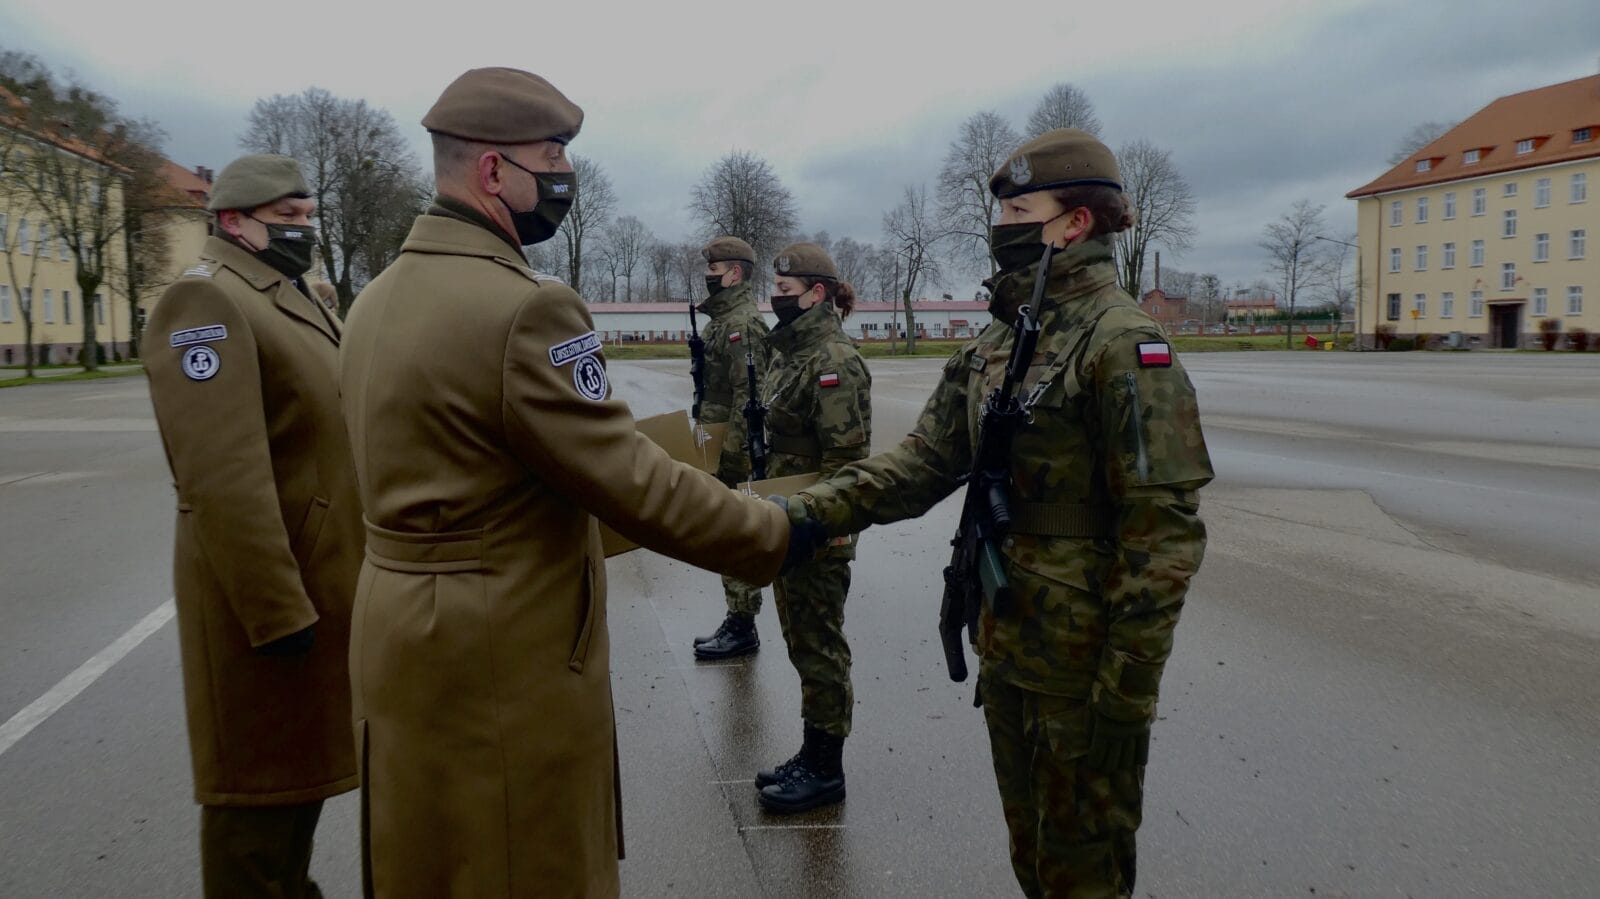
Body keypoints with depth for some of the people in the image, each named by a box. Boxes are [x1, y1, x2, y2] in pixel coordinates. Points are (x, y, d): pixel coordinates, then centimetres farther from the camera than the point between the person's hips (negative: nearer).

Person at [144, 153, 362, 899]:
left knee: (305, 761, 22)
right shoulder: (206, 301, -16)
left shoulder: (293, 298, 16)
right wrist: (276, 608, -25)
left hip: (319, 580, 10)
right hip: (267, 590, -10)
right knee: (260, 778, 5)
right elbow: (223, 478, -25)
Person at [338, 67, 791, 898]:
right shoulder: (522, 308, -23)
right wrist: (773, 534, -9)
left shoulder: (378, 297, 6)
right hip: (505, 656, -9)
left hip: (405, 633, 9)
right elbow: (631, 481, -22)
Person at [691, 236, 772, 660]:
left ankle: (742, 629, 7)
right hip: (718, 448, 10)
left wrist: (730, 457, -22)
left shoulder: (743, 323, -15)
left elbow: (749, 396, -21)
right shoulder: (721, 319, 16)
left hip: (733, 452, -10)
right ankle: (736, 621, 24)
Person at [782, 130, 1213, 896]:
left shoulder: (1123, 344, -17)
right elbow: (927, 458, 5)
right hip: (1005, 645, 8)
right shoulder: (999, 339, 8)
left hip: (1083, 661, -7)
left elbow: (1164, 531, -20)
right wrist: (816, 511, -8)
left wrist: (1128, 692, -20)